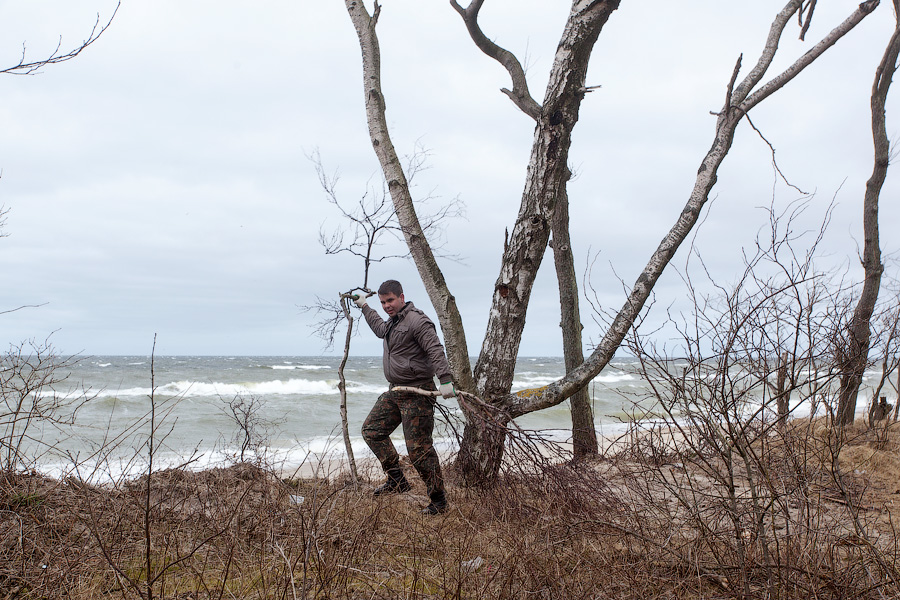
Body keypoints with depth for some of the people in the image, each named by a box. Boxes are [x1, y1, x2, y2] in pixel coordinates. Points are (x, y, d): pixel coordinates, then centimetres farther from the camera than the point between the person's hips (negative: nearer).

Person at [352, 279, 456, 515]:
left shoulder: (416, 321, -14)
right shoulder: (392, 322, 16)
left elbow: (435, 350, -23)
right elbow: (380, 329, 41)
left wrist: (445, 380, -33)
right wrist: (364, 306, 46)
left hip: (417, 393, -10)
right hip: (395, 391, 10)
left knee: (419, 448, -11)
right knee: (372, 430, 12)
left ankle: (438, 500, -1)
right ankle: (397, 480, 17)